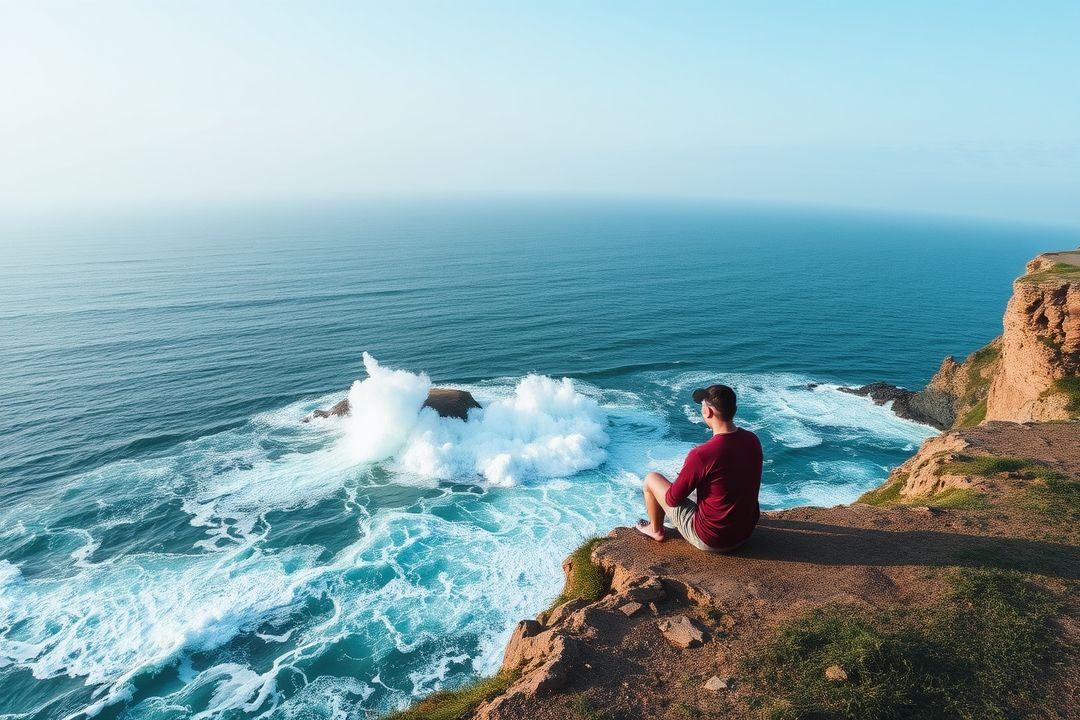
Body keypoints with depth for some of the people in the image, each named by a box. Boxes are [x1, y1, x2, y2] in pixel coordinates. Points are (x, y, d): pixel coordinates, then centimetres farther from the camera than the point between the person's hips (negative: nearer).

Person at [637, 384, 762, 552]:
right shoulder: (753, 440, -9)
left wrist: (686, 476, 5)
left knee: (651, 479, 8)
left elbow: (672, 499, -16)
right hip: (747, 532, 6)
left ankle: (656, 531, 32)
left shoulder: (701, 455, -30)